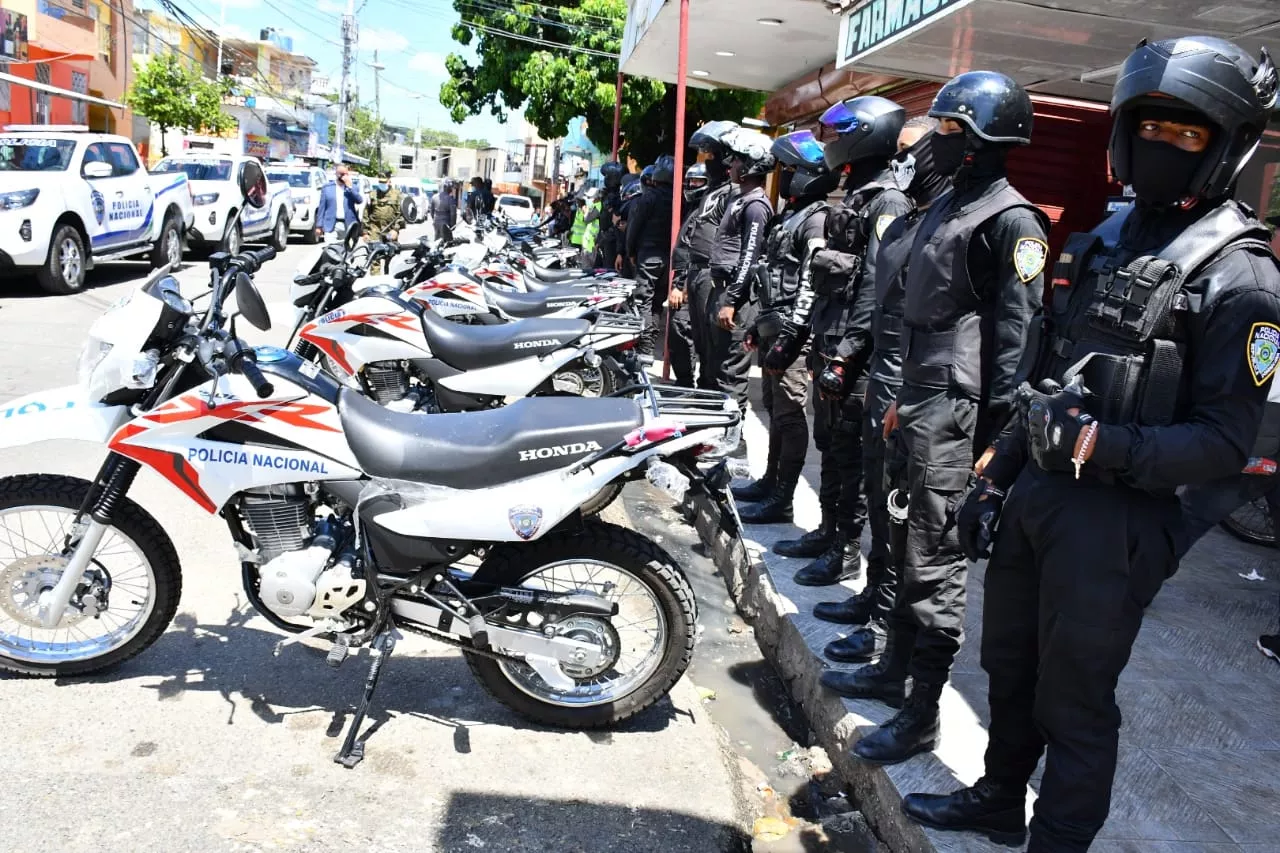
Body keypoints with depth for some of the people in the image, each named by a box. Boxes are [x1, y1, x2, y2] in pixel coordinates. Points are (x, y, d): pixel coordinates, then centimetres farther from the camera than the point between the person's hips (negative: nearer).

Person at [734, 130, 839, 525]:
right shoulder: (791, 214, 19)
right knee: (775, 408, 16)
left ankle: (782, 500, -1)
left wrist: (788, 336, -24)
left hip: (791, 330, -10)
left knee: (789, 414, -6)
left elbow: (812, 284, -20)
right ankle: (770, 482, 27)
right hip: (774, 325, 10)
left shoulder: (817, 219, -12)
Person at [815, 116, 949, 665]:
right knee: (879, 492, 18)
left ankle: (889, 624, 8)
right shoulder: (905, 223, 17)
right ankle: (877, 594, 32)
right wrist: (847, 353, 20)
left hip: (911, 389, -10)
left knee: (900, 507, -3)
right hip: (882, 377, 10)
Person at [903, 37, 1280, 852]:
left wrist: (1097, 444, -28)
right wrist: (994, 479, 13)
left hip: (1115, 524, -7)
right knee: (1010, 669, 21)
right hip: (1035, 498, 8)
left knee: (1074, 701, 6)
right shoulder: (1102, 240, 11)